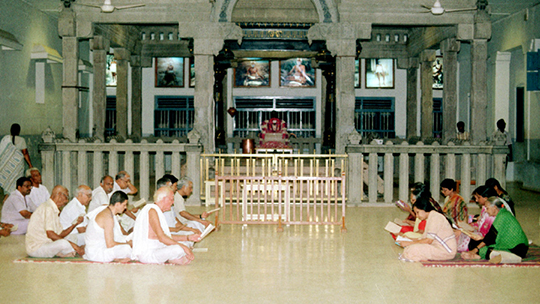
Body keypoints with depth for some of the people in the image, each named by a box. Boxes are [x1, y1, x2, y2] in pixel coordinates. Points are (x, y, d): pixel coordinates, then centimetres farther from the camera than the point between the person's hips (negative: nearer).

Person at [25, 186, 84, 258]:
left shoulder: (54, 210, 19)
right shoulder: (48, 208, -14)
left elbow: (60, 234, 14)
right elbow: (50, 234, -24)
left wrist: (75, 224, 7)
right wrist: (70, 243, -21)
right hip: (36, 248, -11)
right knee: (62, 243, -32)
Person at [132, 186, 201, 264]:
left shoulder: (157, 211, 18)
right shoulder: (152, 210, -15)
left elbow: (167, 236, 22)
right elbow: (162, 238, -23)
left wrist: (188, 238, 16)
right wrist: (183, 247, -22)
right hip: (147, 254, -11)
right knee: (179, 249, -30)